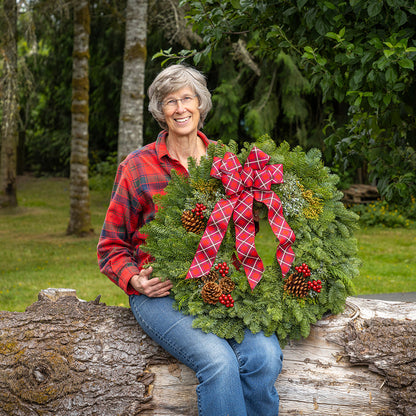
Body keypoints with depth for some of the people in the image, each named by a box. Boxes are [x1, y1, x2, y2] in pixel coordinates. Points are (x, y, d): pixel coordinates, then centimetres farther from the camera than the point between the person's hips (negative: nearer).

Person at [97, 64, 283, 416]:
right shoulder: (138, 166, 5)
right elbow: (112, 245, 11)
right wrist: (135, 280, -9)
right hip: (162, 291, -2)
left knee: (264, 355, -27)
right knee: (218, 359, -31)